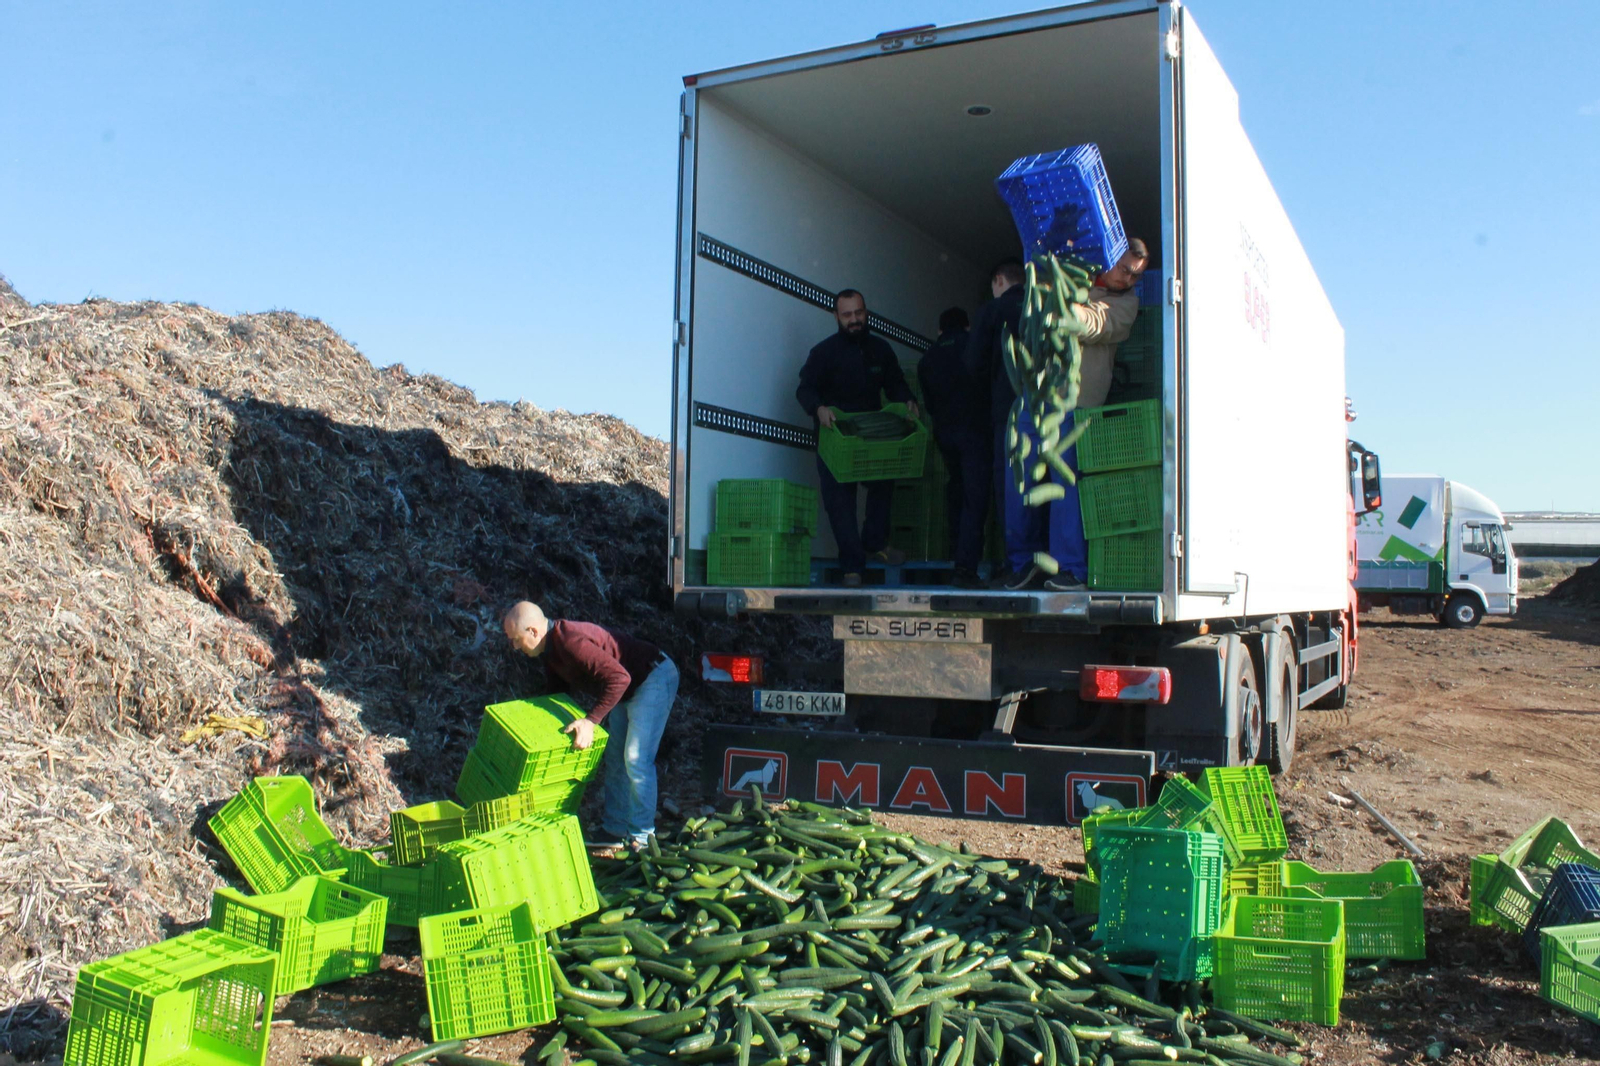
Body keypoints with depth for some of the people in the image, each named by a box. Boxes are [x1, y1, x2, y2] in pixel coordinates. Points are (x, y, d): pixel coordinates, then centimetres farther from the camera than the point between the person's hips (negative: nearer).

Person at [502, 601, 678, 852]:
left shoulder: (571, 642, -29)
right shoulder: (552, 653, 4)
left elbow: (619, 677, -36)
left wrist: (591, 720, -34)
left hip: (655, 679, -11)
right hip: (627, 689, 11)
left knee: (636, 759, -12)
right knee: (615, 759, 12)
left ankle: (641, 837, -3)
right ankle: (615, 831, 20)